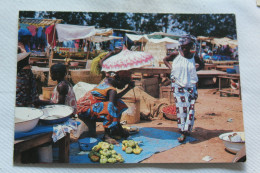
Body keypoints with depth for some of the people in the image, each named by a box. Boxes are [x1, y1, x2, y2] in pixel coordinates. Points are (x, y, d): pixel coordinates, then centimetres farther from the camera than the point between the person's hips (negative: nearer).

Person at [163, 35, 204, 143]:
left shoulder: (194, 57, 4)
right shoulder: (176, 55, 0)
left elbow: (202, 65, 22)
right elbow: (165, 59, 17)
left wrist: (195, 70, 4)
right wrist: (171, 68, 2)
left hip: (190, 85, 2)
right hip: (178, 84, -1)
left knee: (190, 107, -4)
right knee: (180, 107, -4)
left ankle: (185, 131, 4)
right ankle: (183, 130, 2)